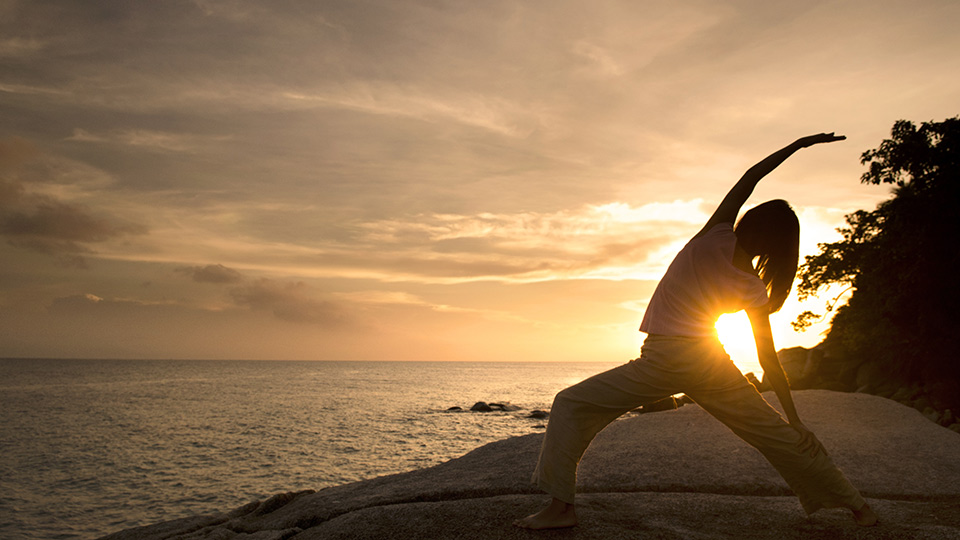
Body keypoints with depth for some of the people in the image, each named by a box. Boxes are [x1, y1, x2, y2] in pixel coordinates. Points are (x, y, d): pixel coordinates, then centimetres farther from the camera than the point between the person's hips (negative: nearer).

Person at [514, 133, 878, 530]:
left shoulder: (715, 237, -7)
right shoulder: (755, 292, 1)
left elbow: (749, 176, 0)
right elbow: (769, 362, 3)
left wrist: (797, 144, 5)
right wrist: (795, 421, 11)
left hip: (661, 360, -3)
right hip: (710, 363, 3)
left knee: (571, 405, 6)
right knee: (777, 434, 20)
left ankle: (562, 506, -4)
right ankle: (855, 505, 33)